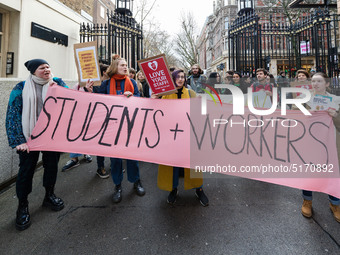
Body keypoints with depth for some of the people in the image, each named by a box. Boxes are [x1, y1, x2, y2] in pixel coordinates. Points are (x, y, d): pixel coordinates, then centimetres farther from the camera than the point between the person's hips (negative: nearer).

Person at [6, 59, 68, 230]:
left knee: (52, 165, 12)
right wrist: (19, 140, -12)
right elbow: (12, 115, -5)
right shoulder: (21, 88, -2)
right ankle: (22, 206, 22)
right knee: (26, 169, 4)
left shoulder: (57, 83, 4)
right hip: (29, 137, -2)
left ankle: (49, 196, 34)